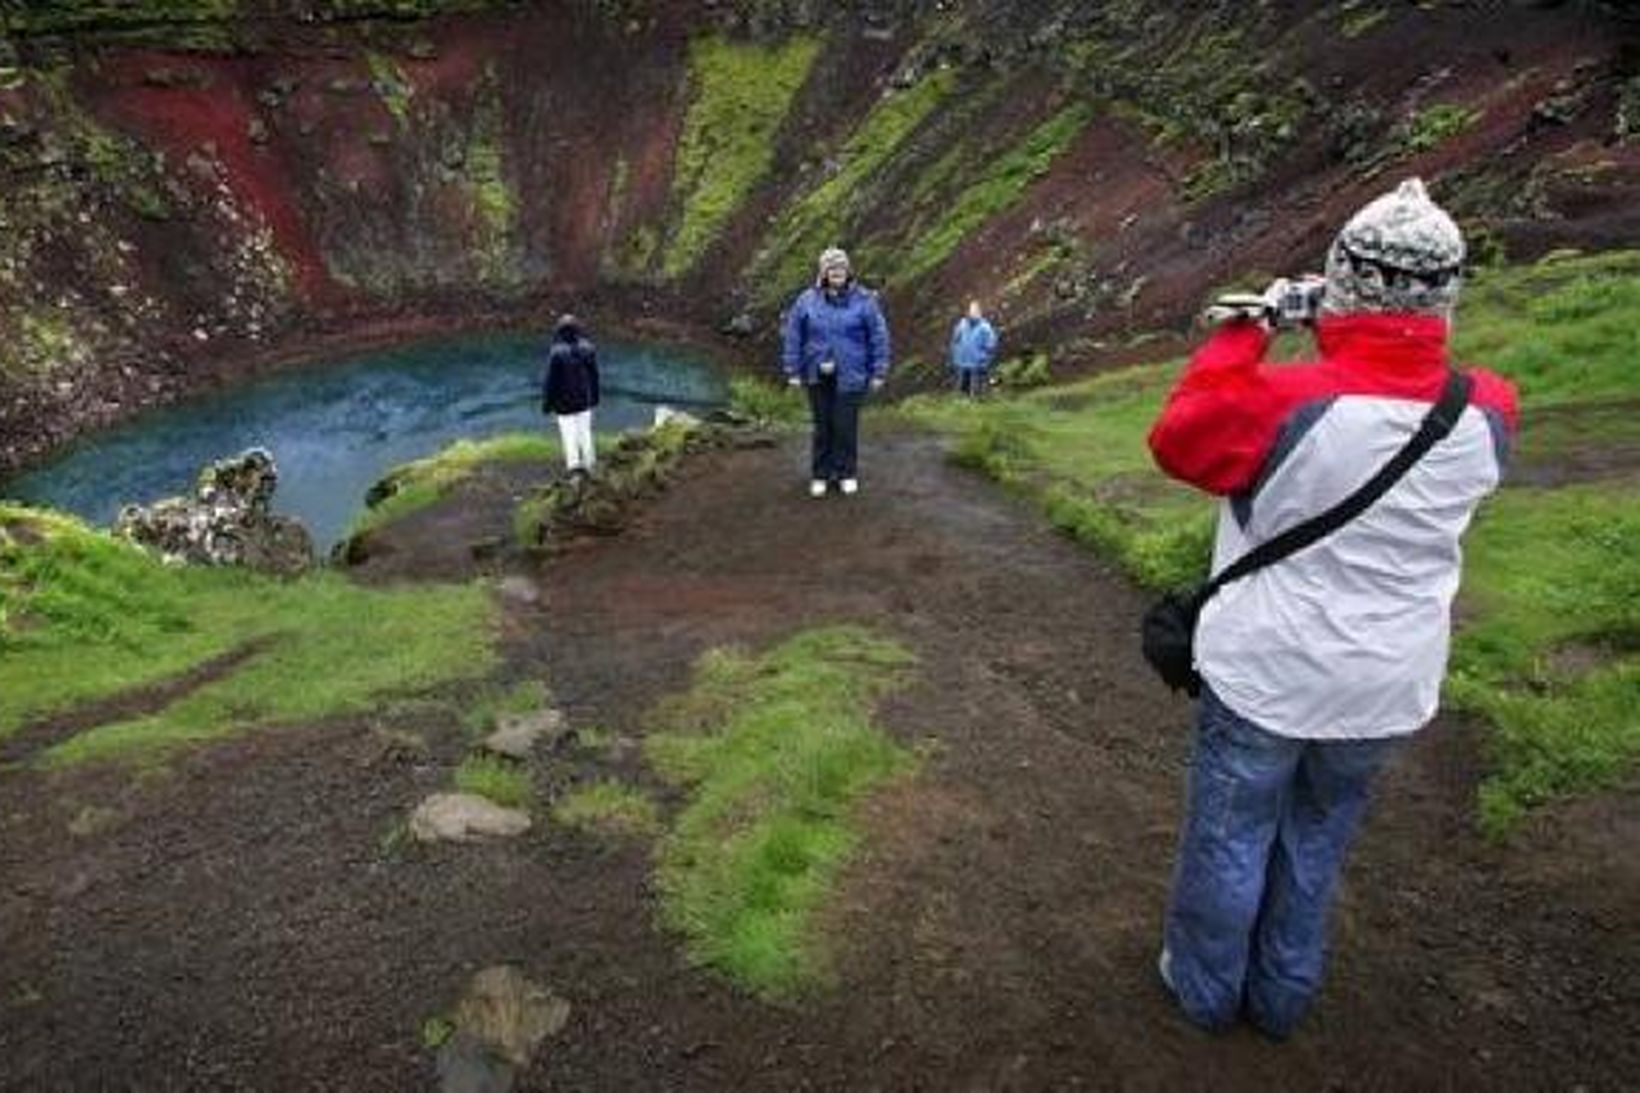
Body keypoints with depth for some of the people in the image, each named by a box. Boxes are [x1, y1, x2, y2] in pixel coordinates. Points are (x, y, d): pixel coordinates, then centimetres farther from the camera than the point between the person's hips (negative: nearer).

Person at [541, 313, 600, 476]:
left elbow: (550, 380, -14)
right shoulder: (588, 348, -6)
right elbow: (594, 375, 5)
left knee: (568, 432, 5)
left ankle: (573, 462, 3)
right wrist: (594, 396, 18)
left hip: (564, 402, -4)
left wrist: (547, 402, -3)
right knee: (585, 431, 13)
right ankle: (588, 463, 19)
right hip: (584, 400, 4)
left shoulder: (556, 353, -21)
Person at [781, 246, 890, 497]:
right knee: (822, 426, 9)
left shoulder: (863, 300, -4)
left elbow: (879, 337, -1)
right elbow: (793, 337, 4)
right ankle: (820, 475, 21)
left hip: (850, 376, -1)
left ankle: (847, 474, 19)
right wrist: (793, 371, 2)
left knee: (846, 426, 3)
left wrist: (878, 372, -2)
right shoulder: (807, 300, -1)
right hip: (818, 376, 1)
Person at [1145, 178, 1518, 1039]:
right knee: (1317, 842, 24)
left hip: (1265, 672, -4)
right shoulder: (1486, 414, -11)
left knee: (1229, 838, 16)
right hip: (1387, 686, 4)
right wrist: (1386, 348, 7)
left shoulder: (1284, 404, -25)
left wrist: (1236, 339, -3)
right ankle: (1282, 994, 42)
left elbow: (1177, 439, -8)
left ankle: (1205, 987, 36)